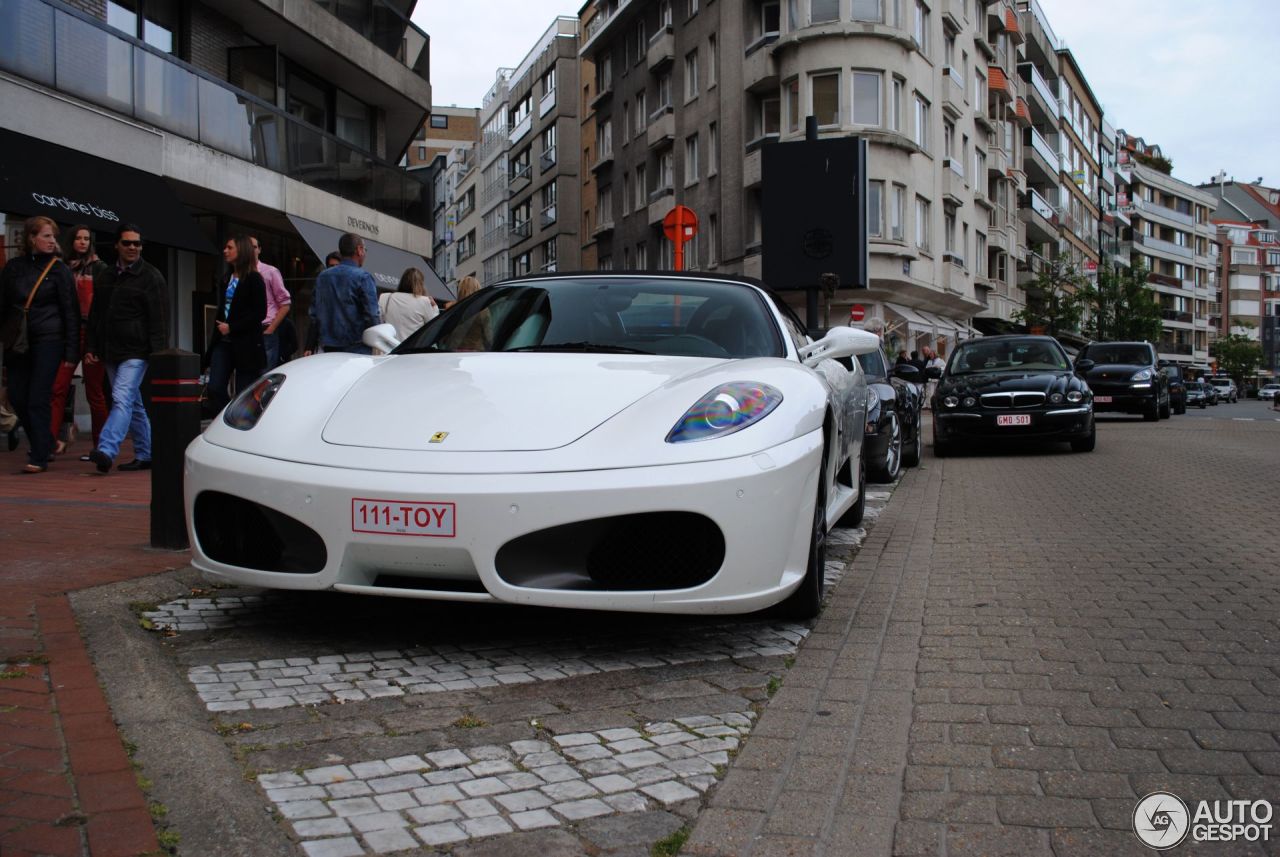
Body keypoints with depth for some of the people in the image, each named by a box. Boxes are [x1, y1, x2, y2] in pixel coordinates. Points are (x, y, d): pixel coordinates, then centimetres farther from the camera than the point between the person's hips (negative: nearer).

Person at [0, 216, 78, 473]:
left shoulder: (59, 269, 0)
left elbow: (71, 312, -2)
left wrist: (71, 352, -7)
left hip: (48, 340, -4)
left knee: (38, 398, -8)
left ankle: (40, 457, -2)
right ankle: (43, 445, 23)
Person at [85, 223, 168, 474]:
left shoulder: (151, 277, -4)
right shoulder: (105, 277, 15)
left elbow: (159, 319, -9)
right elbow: (95, 315, 20)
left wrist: (159, 354, -16)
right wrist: (92, 347, 13)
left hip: (136, 352, -7)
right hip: (111, 351, 7)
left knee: (122, 399, -18)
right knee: (133, 404, 11)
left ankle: (106, 450, -28)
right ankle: (145, 455, 18)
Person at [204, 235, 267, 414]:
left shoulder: (254, 279, -6)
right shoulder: (226, 279, 16)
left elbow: (259, 312, -11)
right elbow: (221, 310, 20)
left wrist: (231, 328, -13)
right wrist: (219, 327, 5)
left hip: (246, 345, -7)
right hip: (223, 342, 7)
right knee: (215, 389, -3)